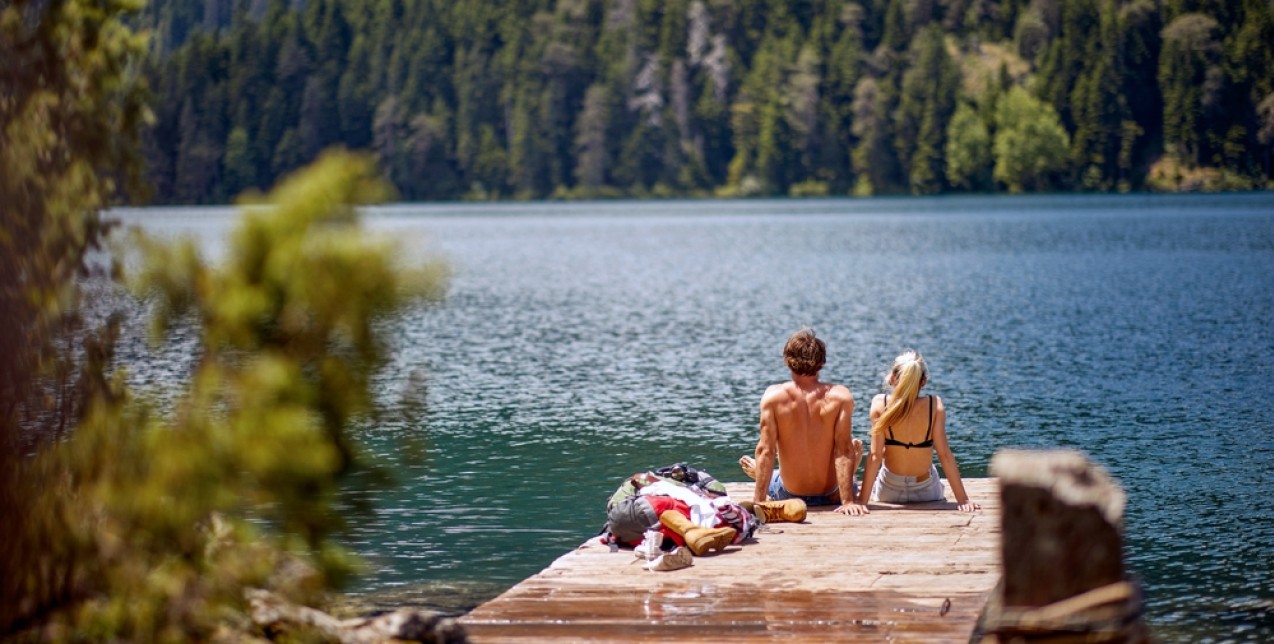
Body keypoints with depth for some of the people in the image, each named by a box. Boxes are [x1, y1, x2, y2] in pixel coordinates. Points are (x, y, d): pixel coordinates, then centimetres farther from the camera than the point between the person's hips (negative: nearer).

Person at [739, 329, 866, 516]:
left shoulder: (774, 396, -17)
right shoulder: (840, 396, -18)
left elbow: (765, 450, -17)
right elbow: (843, 450, -19)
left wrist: (758, 501, -14)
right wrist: (848, 501, -17)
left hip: (789, 495, 0)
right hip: (830, 496, 0)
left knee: (746, 461, 32)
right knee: (856, 445, 34)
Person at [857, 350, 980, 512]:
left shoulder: (880, 404, -18)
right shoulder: (934, 405, -17)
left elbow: (875, 456, -18)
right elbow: (944, 454, -16)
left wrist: (861, 500, -15)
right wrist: (963, 499, -11)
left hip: (888, 494, -1)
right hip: (926, 492, 1)